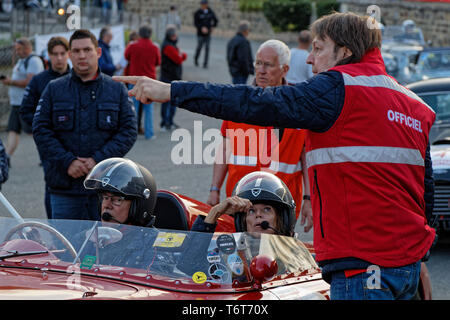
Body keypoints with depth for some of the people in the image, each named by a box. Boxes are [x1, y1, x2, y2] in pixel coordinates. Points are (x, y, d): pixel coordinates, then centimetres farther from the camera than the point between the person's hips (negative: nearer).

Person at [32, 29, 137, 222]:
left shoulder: (117, 90, 8)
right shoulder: (54, 90, 8)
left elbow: (129, 131, 1)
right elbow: (40, 130, 1)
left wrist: (98, 159, -11)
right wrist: (67, 162, -12)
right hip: (63, 187, 0)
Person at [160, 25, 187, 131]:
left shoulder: (173, 45, 17)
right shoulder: (167, 46, -16)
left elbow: (183, 57, 15)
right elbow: (178, 59, -20)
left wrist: (182, 55, -6)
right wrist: (181, 55, 0)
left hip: (175, 77, 10)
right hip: (168, 78, -10)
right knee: (167, 100, -6)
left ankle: (170, 121, 25)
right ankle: (165, 123, -2)